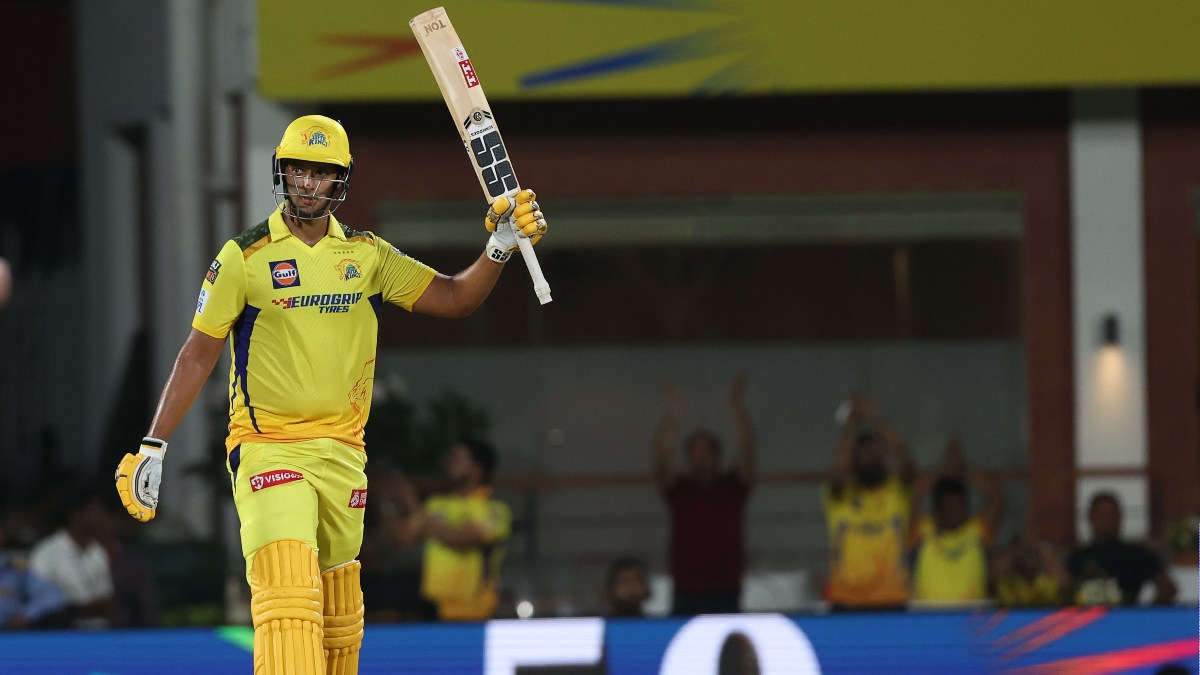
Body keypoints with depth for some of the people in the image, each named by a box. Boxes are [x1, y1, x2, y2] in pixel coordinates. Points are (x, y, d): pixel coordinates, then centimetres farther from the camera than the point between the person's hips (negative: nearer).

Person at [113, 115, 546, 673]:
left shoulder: (367, 255, 9)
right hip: (266, 445, -5)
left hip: (342, 453, 5)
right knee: (289, 591, -24)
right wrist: (153, 448, -4)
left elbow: (454, 298, 5)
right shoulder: (245, 256, -2)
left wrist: (500, 247, -12)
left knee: (338, 615, 9)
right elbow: (197, 356, 0)